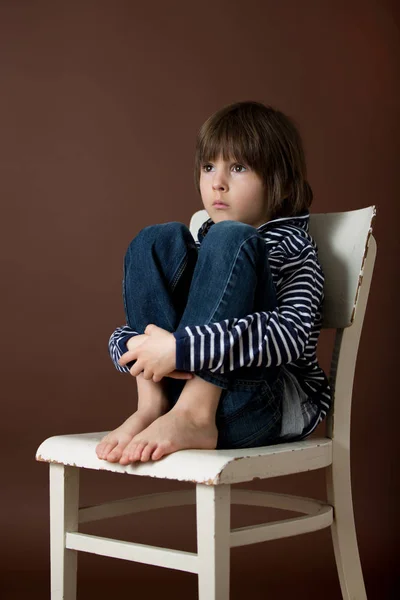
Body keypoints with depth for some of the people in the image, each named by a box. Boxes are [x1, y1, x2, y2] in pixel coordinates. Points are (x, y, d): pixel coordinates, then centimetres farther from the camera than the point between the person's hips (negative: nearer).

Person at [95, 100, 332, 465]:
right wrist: (138, 349, -14)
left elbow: (290, 335, -20)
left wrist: (181, 348, -30)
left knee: (229, 238, -21)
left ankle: (193, 415, -33)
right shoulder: (202, 245, 22)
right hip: (181, 388, 5)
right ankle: (153, 402, -22)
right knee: (160, 240, -6)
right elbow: (122, 338, 12)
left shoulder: (295, 249, 3)